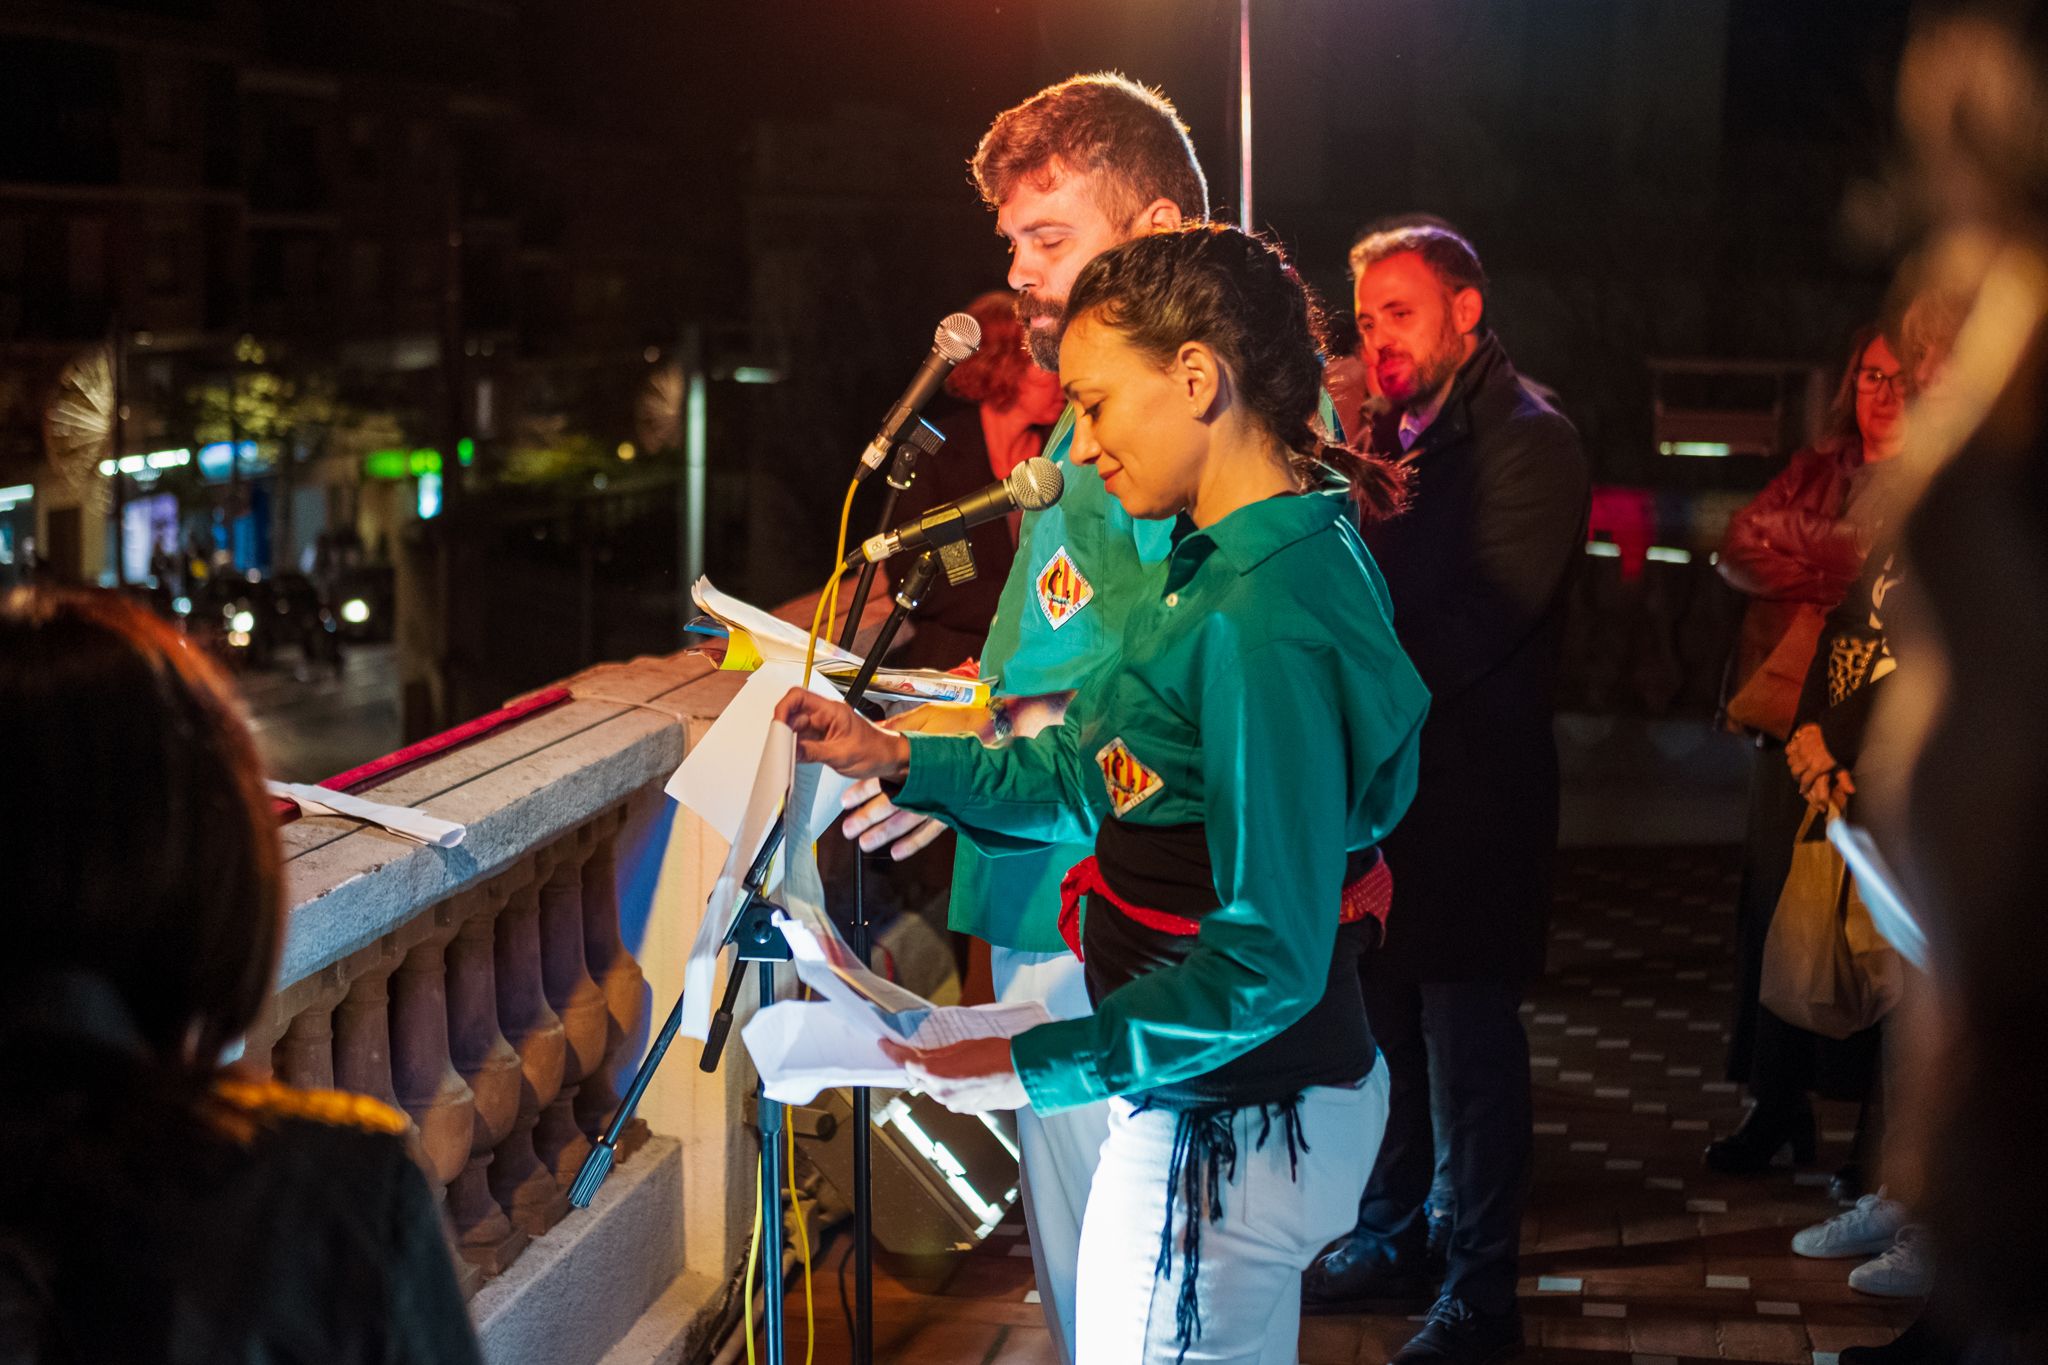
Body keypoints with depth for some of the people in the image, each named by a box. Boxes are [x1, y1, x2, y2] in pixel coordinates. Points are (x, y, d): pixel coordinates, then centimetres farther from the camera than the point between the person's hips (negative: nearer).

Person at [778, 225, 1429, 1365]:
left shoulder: (1267, 621, -26)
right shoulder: (1235, 562, 7)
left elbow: (1269, 960, -27)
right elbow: (1102, 780, 14)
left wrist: (1033, 1065, -24)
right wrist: (899, 759, 7)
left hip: (1228, 1131, -10)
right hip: (1236, 1107, 10)